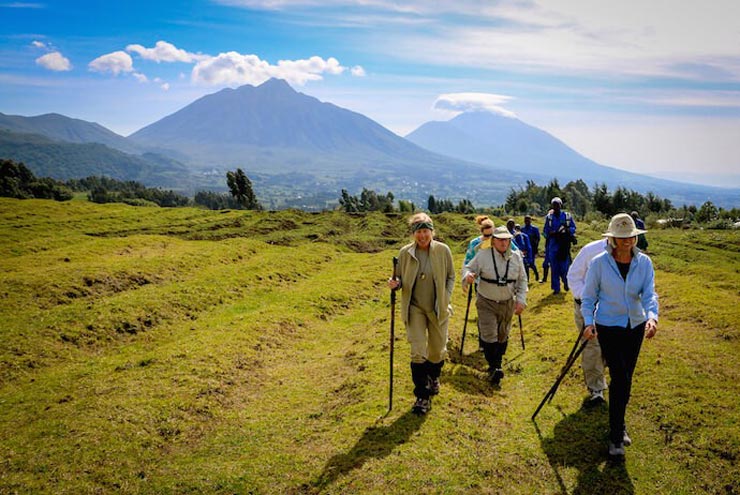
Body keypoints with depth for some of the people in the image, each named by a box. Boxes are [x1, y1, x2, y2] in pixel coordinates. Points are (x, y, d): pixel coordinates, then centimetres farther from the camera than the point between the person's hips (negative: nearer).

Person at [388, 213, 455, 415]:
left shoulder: (443, 250, -8)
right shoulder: (405, 252, -7)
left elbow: (451, 277, 3)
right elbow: (401, 279, 3)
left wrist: (446, 299, -6)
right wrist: (396, 283, -19)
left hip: (438, 308, 1)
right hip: (415, 308, -1)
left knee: (437, 350, 14)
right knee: (418, 352, -5)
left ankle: (434, 377, 46)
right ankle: (422, 396, 8)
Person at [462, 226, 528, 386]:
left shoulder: (516, 257, -3)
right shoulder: (483, 255, -12)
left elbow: (522, 280, 6)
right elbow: (468, 268, -5)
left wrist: (521, 300, -2)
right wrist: (468, 275, -30)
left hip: (507, 303, 4)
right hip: (486, 303, -3)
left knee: (503, 336, 15)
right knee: (489, 335, -11)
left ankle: (497, 364, 32)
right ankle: (494, 367, -4)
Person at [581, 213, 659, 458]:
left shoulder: (644, 262, -6)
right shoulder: (599, 262, -14)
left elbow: (649, 294, -13)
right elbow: (589, 297, -7)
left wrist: (652, 317, -32)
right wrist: (589, 322, -20)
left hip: (636, 326, 4)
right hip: (608, 327, -4)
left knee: (625, 378, 15)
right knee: (620, 379, -10)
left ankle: (618, 422, 36)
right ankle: (616, 436, 3)